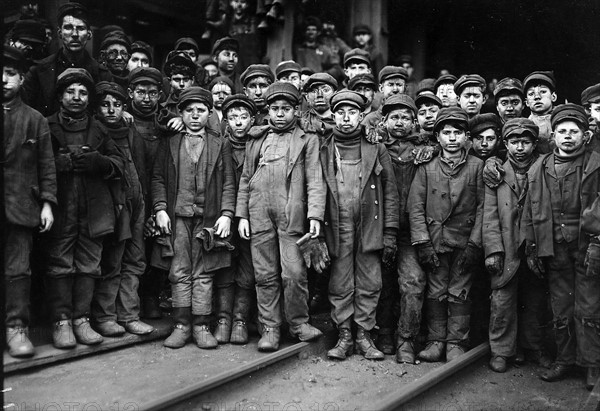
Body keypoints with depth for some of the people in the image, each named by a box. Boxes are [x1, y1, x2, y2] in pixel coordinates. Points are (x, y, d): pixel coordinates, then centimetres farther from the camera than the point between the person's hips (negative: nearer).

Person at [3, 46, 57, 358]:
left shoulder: (35, 120, 9)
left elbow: (46, 165, 7)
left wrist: (47, 202, -1)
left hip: (21, 205, -1)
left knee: (18, 271, -1)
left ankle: (16, 328, 6)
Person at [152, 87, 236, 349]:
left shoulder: (220, 145, 10)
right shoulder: (169, 144, 12)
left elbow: (229, 183, 5)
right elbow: (158, 178, 8)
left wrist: (226, 214, -5)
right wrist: (160, 209, -4)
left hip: (209, 218, 0)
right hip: (177, 217, 1)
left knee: (203, 275, 2)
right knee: (180, 273, 2)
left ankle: (201, 326, 9)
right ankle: (181, 325, 9)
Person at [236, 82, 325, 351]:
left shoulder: (307, 140, 10)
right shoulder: (256, 140, 19)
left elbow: (315, 180, 1)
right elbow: (245, 180, 18)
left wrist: (315, 215, -11)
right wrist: (241, 215, 10)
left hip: (292, 215, -3)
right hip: (259, 215, 3)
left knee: (294, 274, -5)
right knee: (265, 275, 5)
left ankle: (298, 323, 14)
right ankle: (270, 328, 14)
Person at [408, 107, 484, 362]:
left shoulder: (477, 166, 3)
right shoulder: (426, 168, 4)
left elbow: (483, 207, 0)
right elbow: (415, 207, 1)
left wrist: (474, 243, -7)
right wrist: (423, 243, -7)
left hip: (465, 242, -1)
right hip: (435, 241, 1)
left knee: (459, 293, 4)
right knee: (436, 292, 6)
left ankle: (456, 343, 16)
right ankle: (436, 341, 18)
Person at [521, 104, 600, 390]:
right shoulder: (539, 170, 8)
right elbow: (530, 211, 10)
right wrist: (531, 248, 7)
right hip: (554, 250, 3)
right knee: (560, 310, 11)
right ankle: (564, 360, 24)